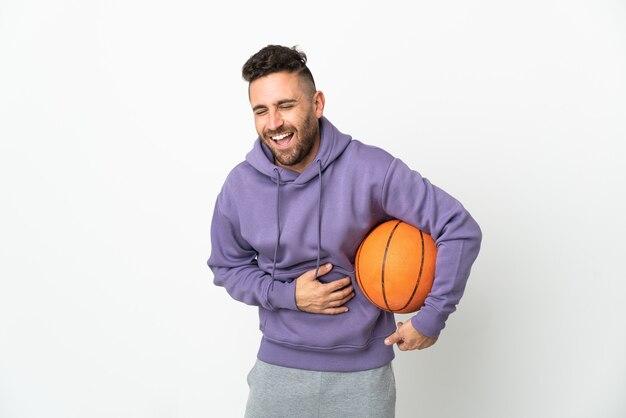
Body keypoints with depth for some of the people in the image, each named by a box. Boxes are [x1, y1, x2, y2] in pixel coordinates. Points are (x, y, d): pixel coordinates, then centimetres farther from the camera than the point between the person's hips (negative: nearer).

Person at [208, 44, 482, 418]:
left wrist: (431, 318, -12)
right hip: (278, 366, 2)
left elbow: (460, 229, -13)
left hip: (362, 372, -2)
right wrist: (287, 295, -10)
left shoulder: (370, 169, -16)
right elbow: (227, 266, 8)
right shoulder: (241, 185, -6)